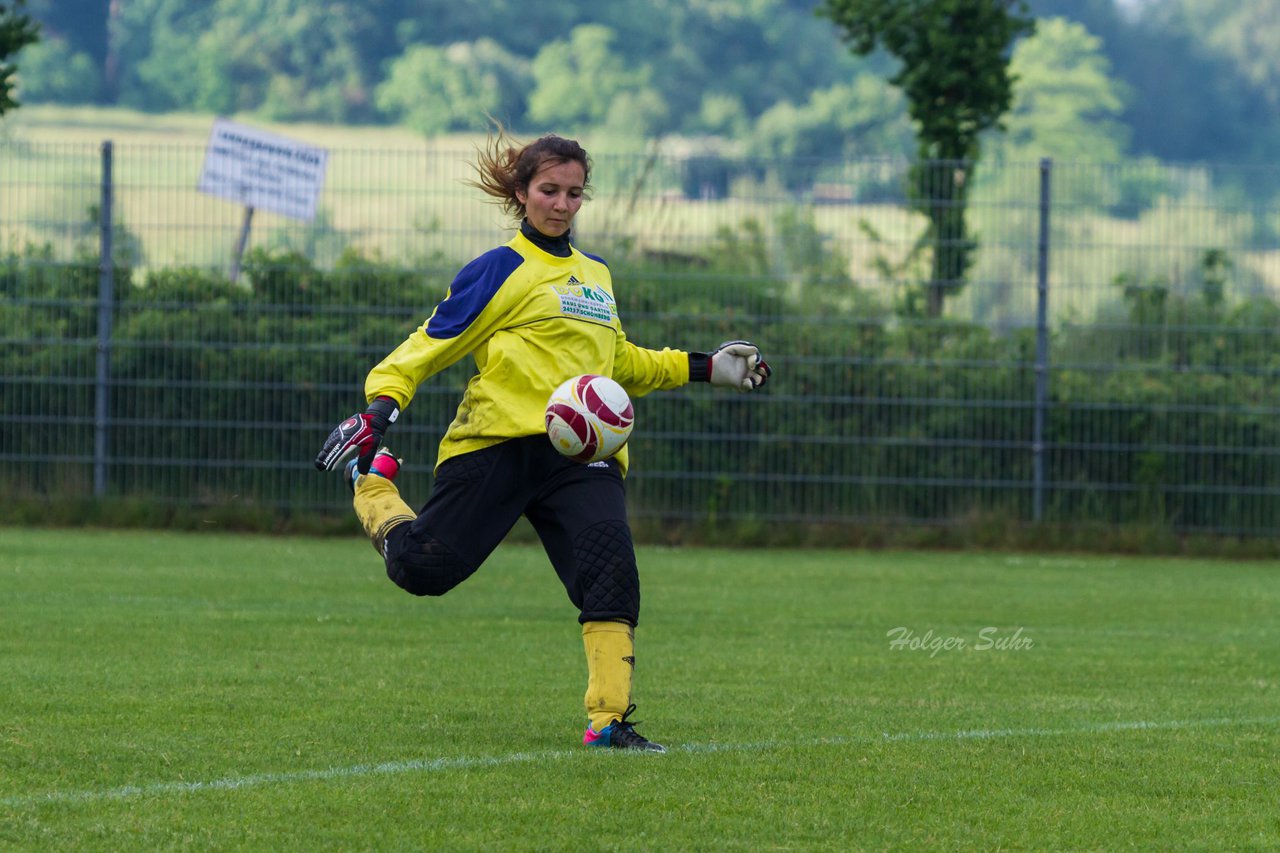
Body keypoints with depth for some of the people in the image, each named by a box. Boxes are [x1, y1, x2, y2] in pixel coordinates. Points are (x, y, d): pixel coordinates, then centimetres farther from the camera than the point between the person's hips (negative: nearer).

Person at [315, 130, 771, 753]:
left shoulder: (594, 274, 23)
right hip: (498, 444, -5)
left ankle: (609, 719, -18)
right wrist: (381, 406, -14)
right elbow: (432, 344, 0)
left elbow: (617, 362, 37)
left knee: (610, 567, -20)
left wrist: (705, 368, 34)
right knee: (423, 569, -8)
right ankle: (367, 476, 23)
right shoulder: (503, 270, 1)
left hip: (579, 454, 5)